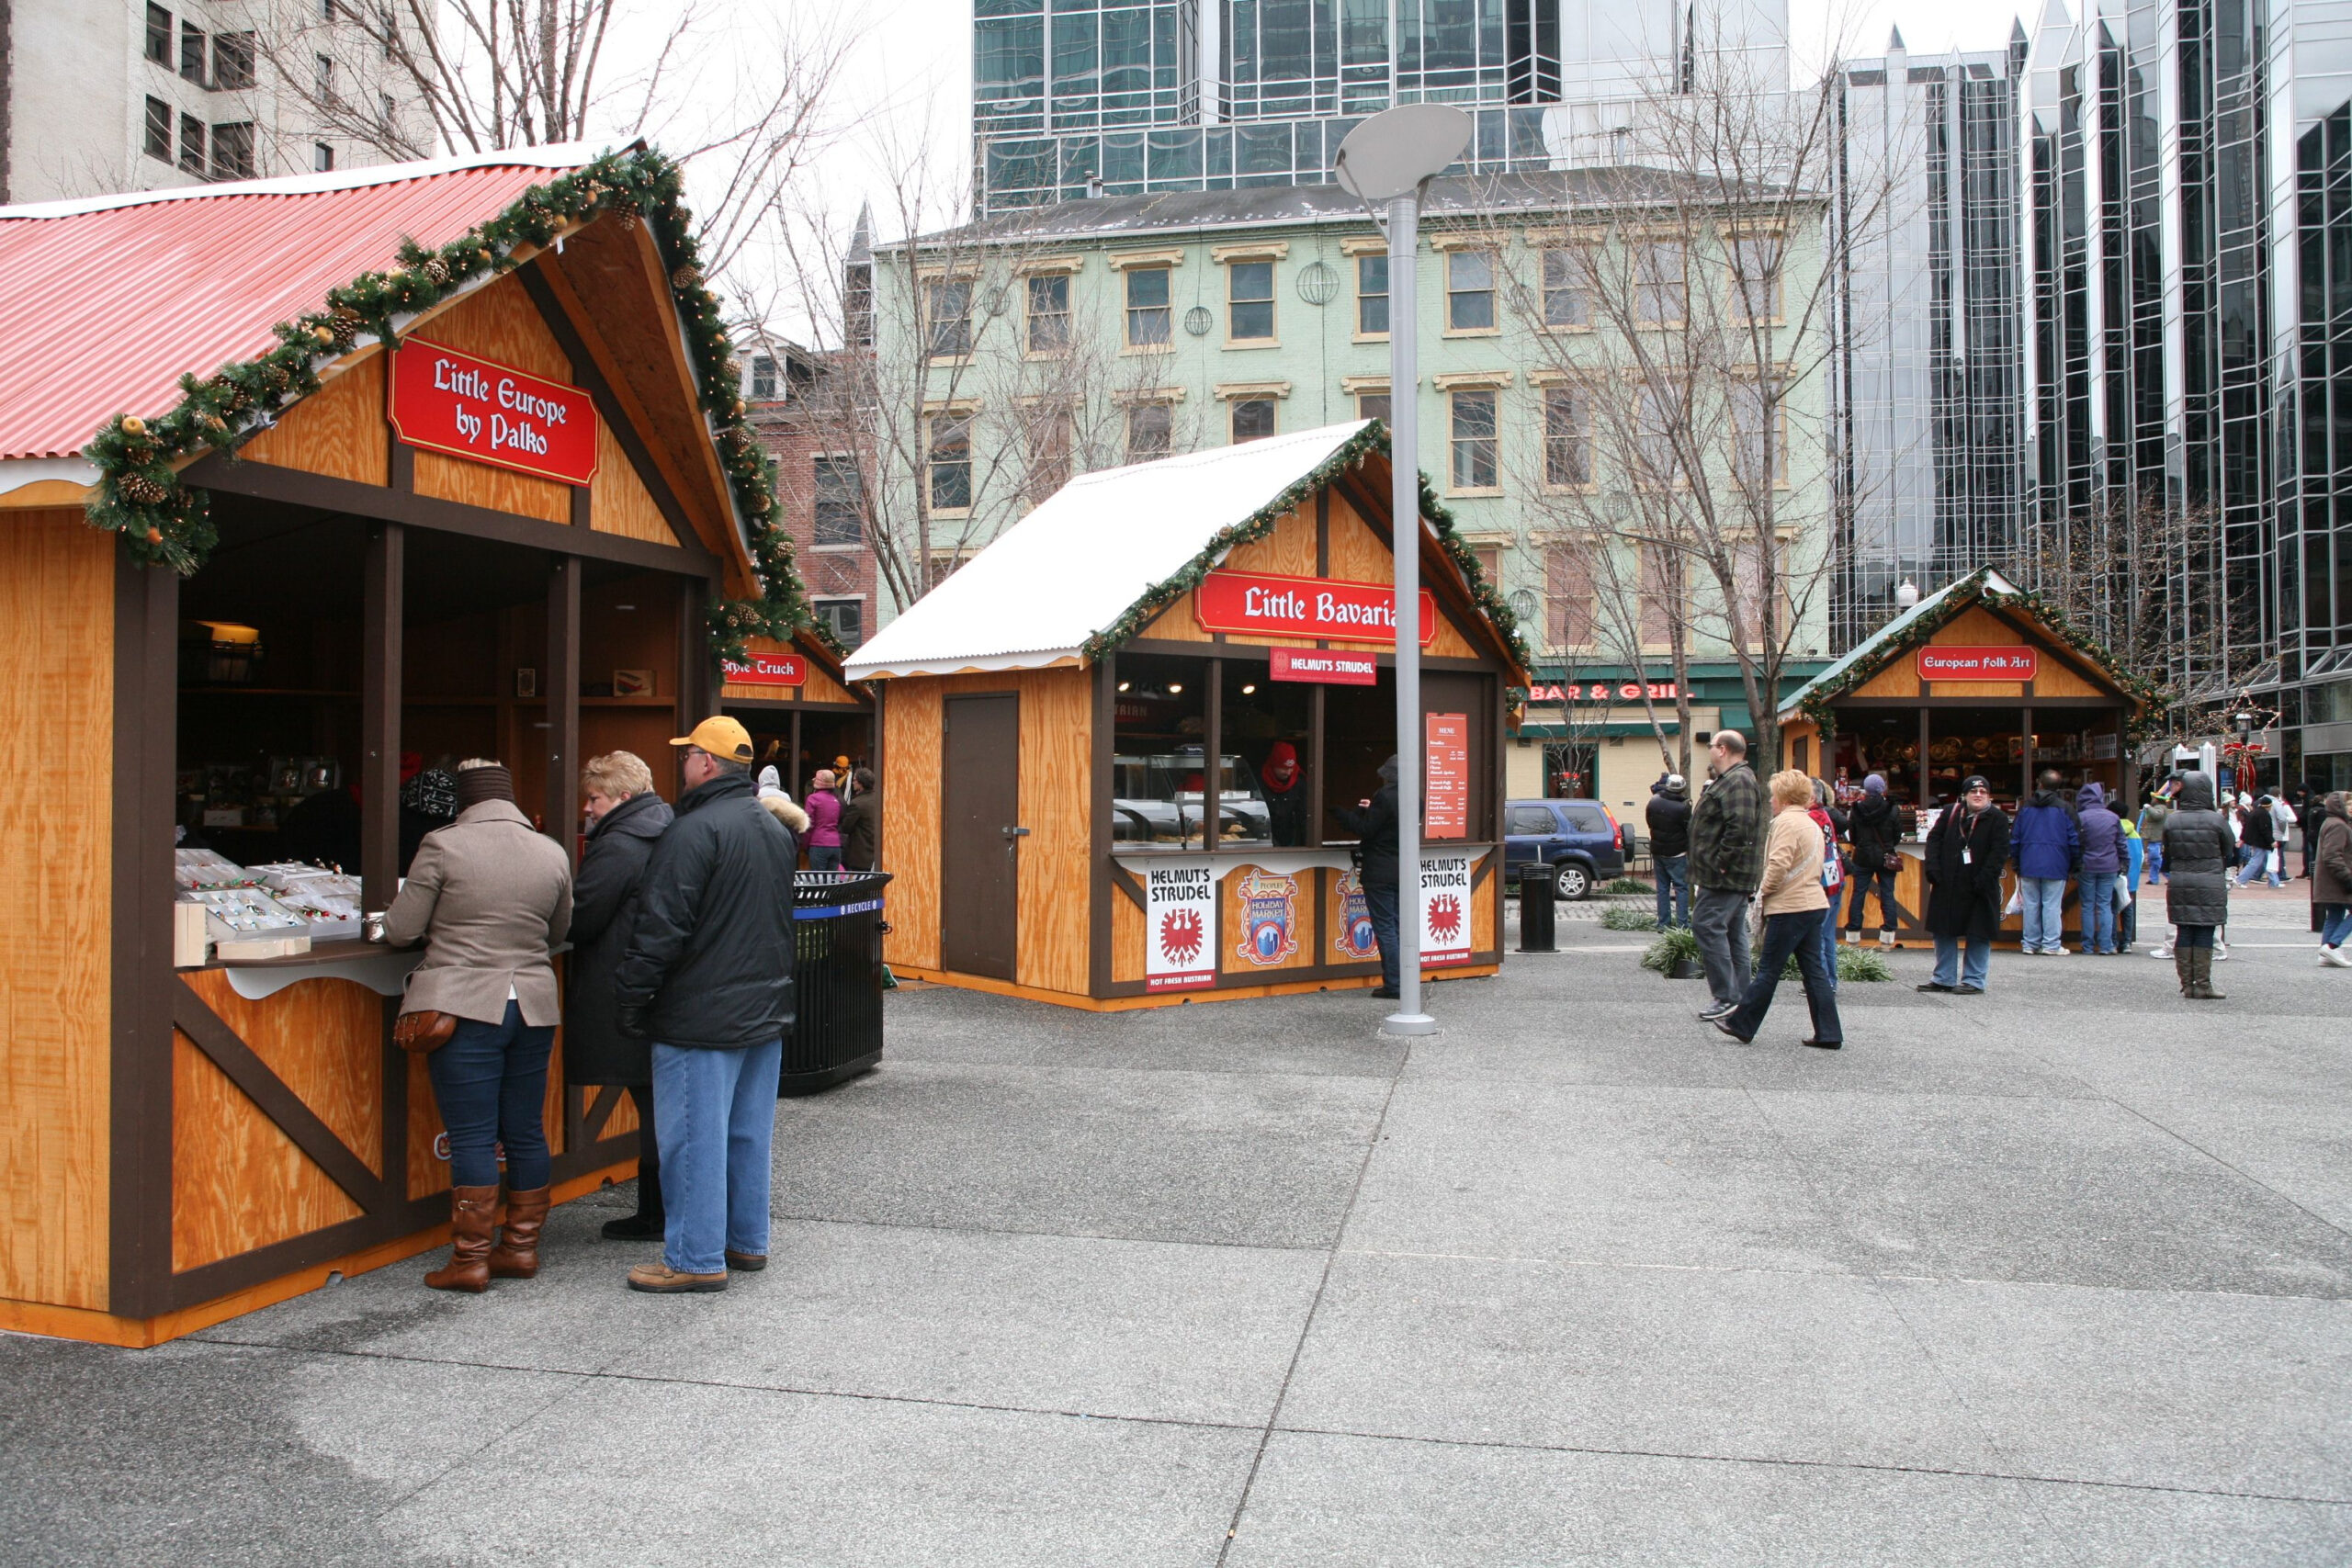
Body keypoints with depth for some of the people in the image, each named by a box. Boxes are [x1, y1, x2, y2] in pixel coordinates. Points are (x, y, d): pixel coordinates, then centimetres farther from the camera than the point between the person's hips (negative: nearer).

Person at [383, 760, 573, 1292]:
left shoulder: (443, 846, -7)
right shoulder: (552, 853, 6)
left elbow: (399, 931, -3)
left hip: (465, 1008, -4)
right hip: (534, 1008, 4)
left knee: (472, 1136, 0)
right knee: (526, 1132, 11)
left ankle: (470, 1258, 4)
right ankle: (521, 1247, 19)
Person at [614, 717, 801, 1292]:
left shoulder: (695, 830, -17)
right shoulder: (775, 828, 11)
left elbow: (661, 928, -19)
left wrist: (629, 1000, -11)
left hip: (702, 1018, -8)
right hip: (766, 1009, 9)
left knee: (695, 1136, 0)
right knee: (749, 1132, 16)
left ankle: (697, 1259, 6)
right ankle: (747, 1240, 26)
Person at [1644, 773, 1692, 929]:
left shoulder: (1654, 802, -2)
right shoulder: (1683, 807, -19)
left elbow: (1648, 820, 12)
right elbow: (1690, 829, -9)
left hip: (1657, 852, 5)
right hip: (1677, 853, -5)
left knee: (1662, 888, 11)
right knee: (1681, 888, 1)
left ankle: (1663, 924, 11)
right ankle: (1682, 924, -3)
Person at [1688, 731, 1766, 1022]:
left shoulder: (1738, 782, -17)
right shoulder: (1731, 780, 19)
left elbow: (1740, 828, -28)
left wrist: (1720, 863, -23)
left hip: (1725, 877, -11)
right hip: (1733, 876, 11)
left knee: (1706, 925, -12)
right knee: (1733, 932, 12)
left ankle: (1727, 996, -11)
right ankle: (1739, 997, 16)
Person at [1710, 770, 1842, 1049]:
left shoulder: (1786, 821, -12)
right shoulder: (1812, 824, 18)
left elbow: (1779, 864, -22)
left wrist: (1764, 889, -6)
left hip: (1790, 907, -9)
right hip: (1814, 903, 9)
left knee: (1768, 970, -1)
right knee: (1814, 969, 9)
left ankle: (1741, 1025, 7)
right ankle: (1828, 1034, 8)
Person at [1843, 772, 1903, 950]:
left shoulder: (1857, 810, -5)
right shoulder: (1892, 810, -8)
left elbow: (1852, 837, 2)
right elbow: (1898, 836, -1)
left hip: (1863, 858, 1)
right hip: (1886, 859, -1)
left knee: (1858, 895, 6)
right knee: (1887, 895, 5)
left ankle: (1853, 938, 7)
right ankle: (1887, 940, 4)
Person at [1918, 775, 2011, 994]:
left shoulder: (1997, 820, -2)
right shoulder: (1950, 815, 7)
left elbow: (1999, 852, -8)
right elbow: (1934, 839, 7)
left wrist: (1983, 880, -17)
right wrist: (1933, 869, -7)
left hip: (1978, 888, -3)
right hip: (1947, 886, 4)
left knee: (1979, 935, 0)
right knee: (1944, 933, 9)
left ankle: (1974, 981, 9)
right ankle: (1943, 978, 19)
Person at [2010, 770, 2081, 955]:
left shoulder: (2026, 807, 8)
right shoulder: (2064, 808, -1)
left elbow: (2014, 839, 11)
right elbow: (2075, 841, -2)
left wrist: (2017, 865, 18)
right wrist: (2073, 868, 6)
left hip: (2029, 865, 3)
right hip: (2055, 867, -3)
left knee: (2031, 905, 6)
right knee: (2052, 905, -2)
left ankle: (2031, 944, 9)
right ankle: (2051, 945, -3)